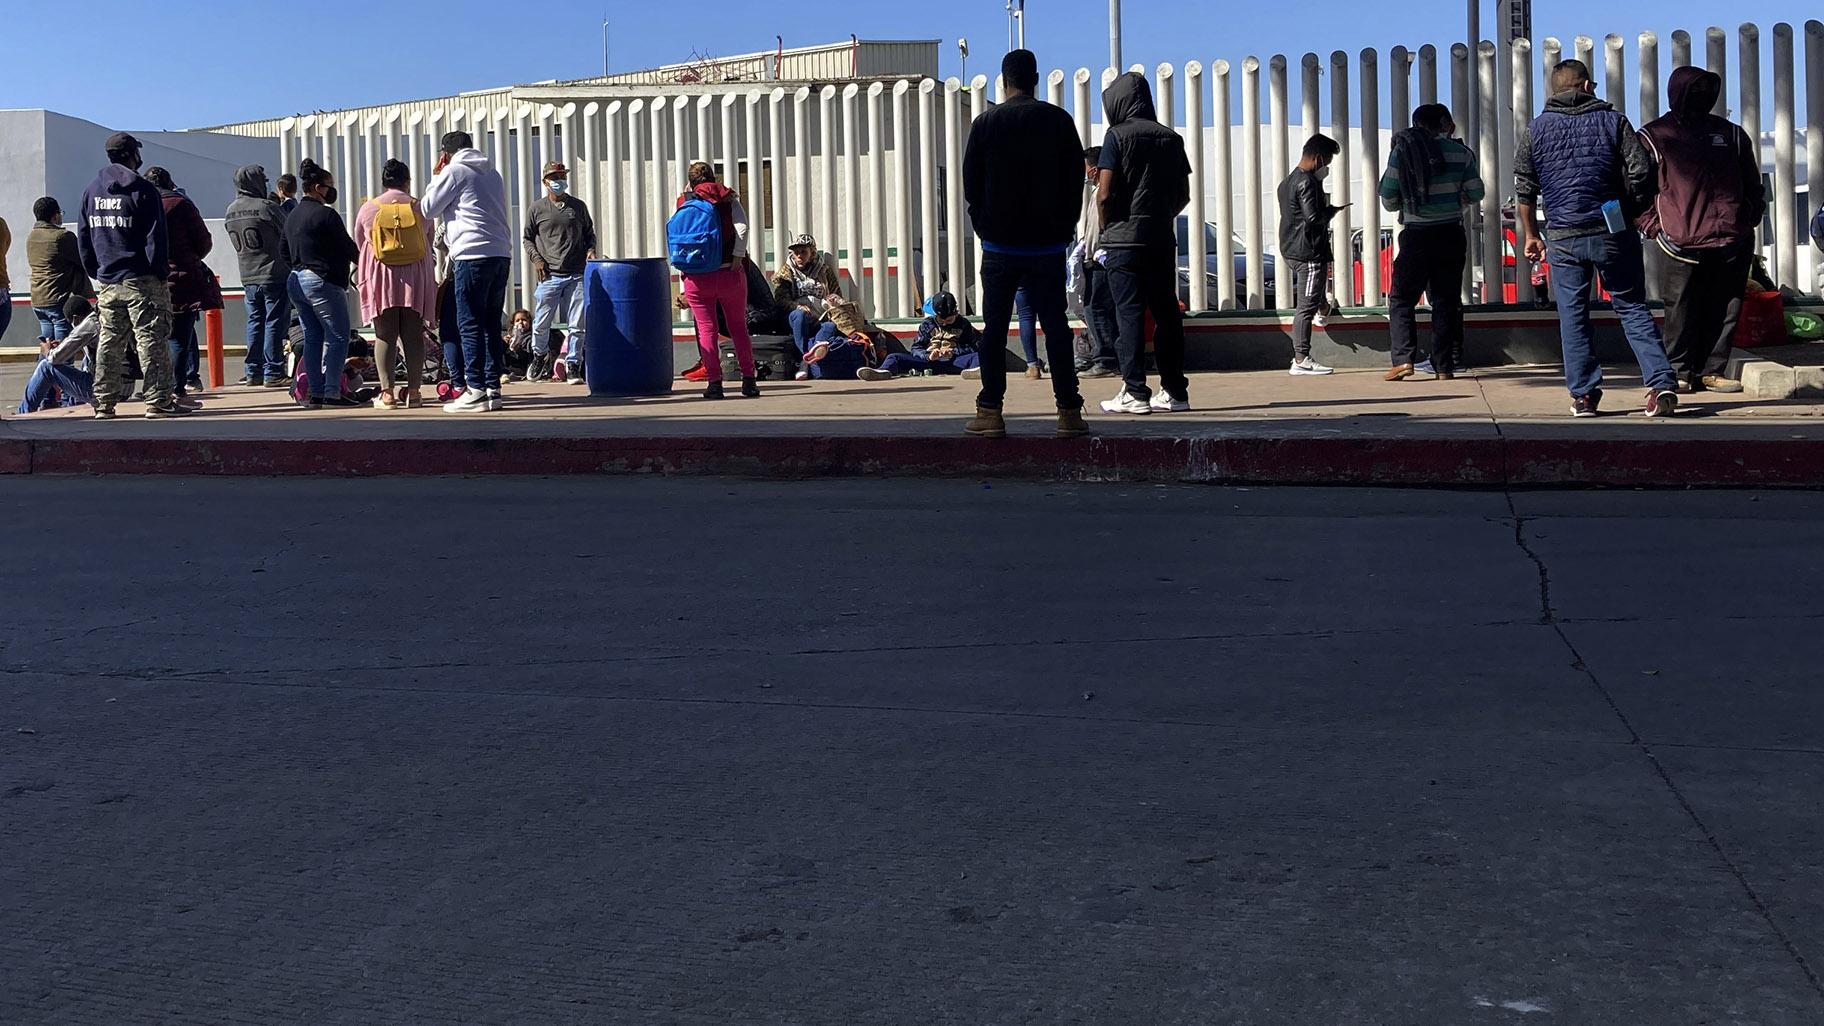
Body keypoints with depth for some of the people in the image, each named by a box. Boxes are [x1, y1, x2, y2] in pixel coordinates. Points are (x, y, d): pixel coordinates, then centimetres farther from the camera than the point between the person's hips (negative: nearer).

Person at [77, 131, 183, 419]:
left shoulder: (91, 191, 11)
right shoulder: (142, 190, -7)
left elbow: (83, 237, 13)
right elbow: (155, 237, -11)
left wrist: (95, 272, 18)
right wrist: (161, 272, -6)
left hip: (107, 283, 6)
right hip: (141, 281, -6)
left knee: (109, 343, 10)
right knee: (152, 341, -4)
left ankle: (104, 403, 10)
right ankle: (158, 401, -7)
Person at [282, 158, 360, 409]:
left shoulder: (292, 216, 14)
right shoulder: (326, 215, -12)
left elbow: (284, 251, 19)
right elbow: (348, 248, -9)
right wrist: (363, 260, 10)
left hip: (297, 282, 9)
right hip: (323, 282, -9)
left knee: (312, 338, 10)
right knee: (337, 336, -5)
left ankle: (314, 393, 9)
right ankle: (332, 391, -10)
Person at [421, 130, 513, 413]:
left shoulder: (455, 170, 0)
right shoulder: (491, 172, 21)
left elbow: (427, 209, 4)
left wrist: (436, 178, 15)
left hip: (473, 255, -7)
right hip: (502, 254, 7)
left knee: (470, 325, -5)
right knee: (491, 324, 9)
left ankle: (476, 391, -9)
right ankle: (493, 388, 8)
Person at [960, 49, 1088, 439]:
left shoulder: (987, 122, -1)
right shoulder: (1059, 121, 1)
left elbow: (971, 184, 2)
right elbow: (1076, 181, 3)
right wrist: (1064, 229, 11)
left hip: (1000, 245, -1)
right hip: (1048, 245, 1)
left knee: (994, 329, 4)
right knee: (1056, 326, 3)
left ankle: (990, 413, 2)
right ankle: (1069, 412, 1)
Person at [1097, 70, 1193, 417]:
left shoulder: (1118, 135, -6)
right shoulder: (1171, 138, 10)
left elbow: (1104, 193, -11)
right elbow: (1184, 194, 12)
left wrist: (1107, 228, 3)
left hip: (1125, 237, -5)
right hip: (1163, 238, 5)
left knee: (1129, 313, -4)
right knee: (1166, 312, 8)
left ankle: (1135, 393, -7)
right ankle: (1174, 391, 10)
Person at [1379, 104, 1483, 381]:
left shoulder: (1401, 152, -2)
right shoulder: (1460, 152, 2)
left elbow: (1388, 200, -1)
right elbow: (1475, 194, 7)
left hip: (1416, 236, -2)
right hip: (1451, 234, 2)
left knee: (1401, 299, 7)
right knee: (1446, 301, 7)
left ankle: (1404, 358, -7)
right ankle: (1444, 366, 4)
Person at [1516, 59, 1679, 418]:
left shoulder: (1535, 130, 5)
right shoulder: (1613, 121, 2)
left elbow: (1524, 189, 6)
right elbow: (1642, 173, -4)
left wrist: (1531, 235, 15)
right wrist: (1633, 214, 10)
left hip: (1564, 238, 0)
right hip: (1614, 234, 0)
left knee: (1572, 316, 8)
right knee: (1632, 308, 6)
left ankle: (1583, 394, 8)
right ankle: (1662, 383, -5)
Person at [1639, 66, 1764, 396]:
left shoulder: (1731, 133, 16)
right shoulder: (1652, 137, 6)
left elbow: (1753, 184, 23)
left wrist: (1750, 220, 10)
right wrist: (1656, 229, -6)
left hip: (1731, 242, 3)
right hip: (1682, 244, -3)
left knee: (1722, 311, 4)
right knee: (1682, 310, -4)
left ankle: (1712, 370, 13)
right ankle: (1679, 371, 6)